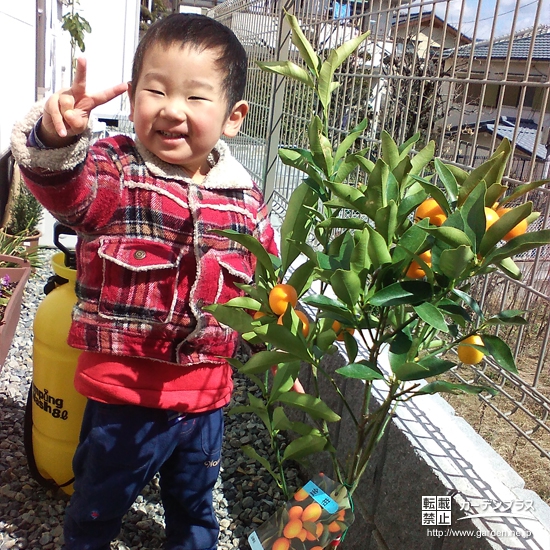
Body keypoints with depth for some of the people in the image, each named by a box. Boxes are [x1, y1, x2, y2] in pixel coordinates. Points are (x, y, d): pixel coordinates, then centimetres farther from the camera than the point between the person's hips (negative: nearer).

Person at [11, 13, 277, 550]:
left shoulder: (246, 201, -3)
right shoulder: (114, 171, -12)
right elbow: (69, 188, -36)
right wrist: (58, 140, -56)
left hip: (205, 397, 3)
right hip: (123, 391, -2)